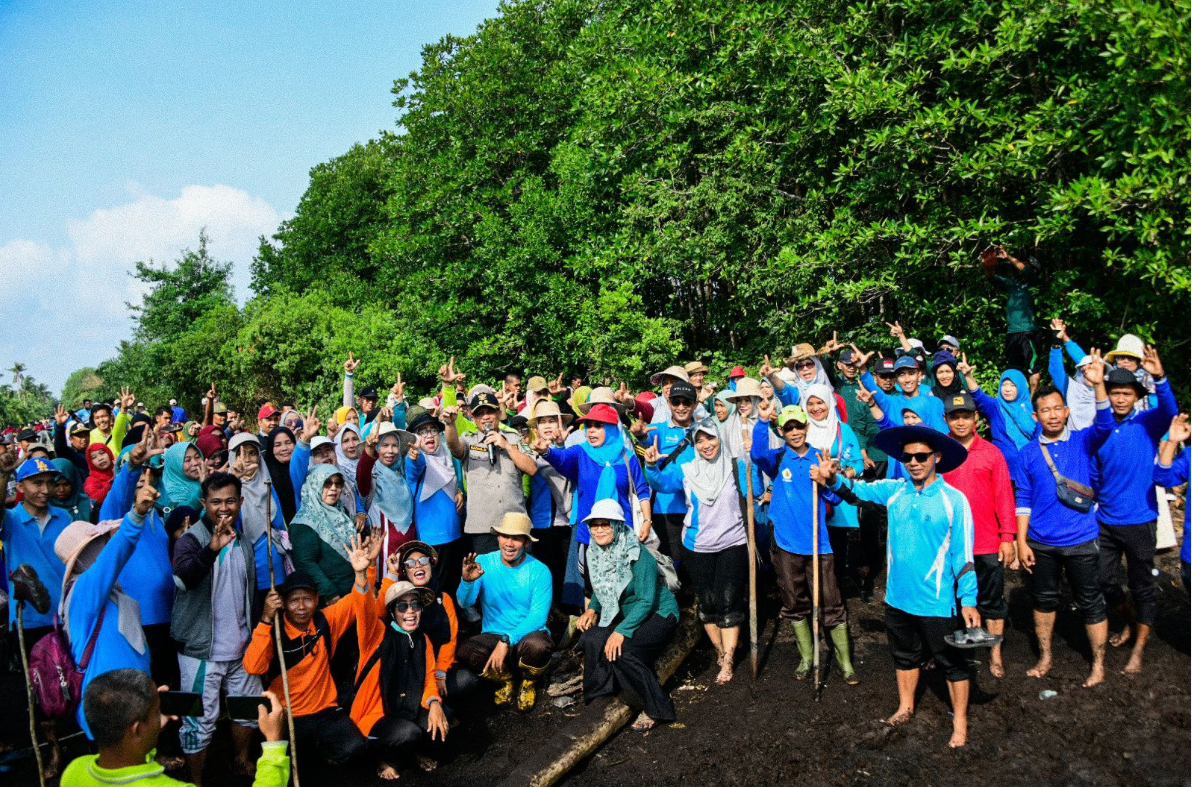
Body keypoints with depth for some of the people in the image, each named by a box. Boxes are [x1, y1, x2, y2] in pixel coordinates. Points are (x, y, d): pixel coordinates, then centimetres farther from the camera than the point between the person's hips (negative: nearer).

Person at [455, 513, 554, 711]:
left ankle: (529, 682, 4)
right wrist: (467, 581, -36)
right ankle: (504, 680, 7)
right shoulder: (483, 563, -3)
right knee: (464, 653, -29)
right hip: (492, 635, 2)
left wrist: (506, 641, -28)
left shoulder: (539, 571, -8)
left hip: (527, 634, -1)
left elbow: (538, 616, -16)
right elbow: (465, 603, -13)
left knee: (537, 645, -36)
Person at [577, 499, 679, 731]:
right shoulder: (595, 553, -3)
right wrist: (592, 609, -7)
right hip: (625, 615, 7)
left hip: (659, 614, -7)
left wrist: (622, 631, -32)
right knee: (590, 639, -17)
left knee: (620, 650, -28)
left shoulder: (637, 555, -24)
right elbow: (600, 589, 13)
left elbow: (646, 601, -25)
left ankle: (655, 709, -10)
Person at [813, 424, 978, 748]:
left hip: (935, 601, -5)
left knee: (951, 662, 9)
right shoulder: (895, 491, 1)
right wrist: (832, 478, -18)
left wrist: (969, 599, -10)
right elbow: (859, 489, 3)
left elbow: (963, 555, -9)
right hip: (897, 597, 5)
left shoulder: (954, 500, -11)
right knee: (904, 656, 22)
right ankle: (906, 707, 41)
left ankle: (960, 722, 26)